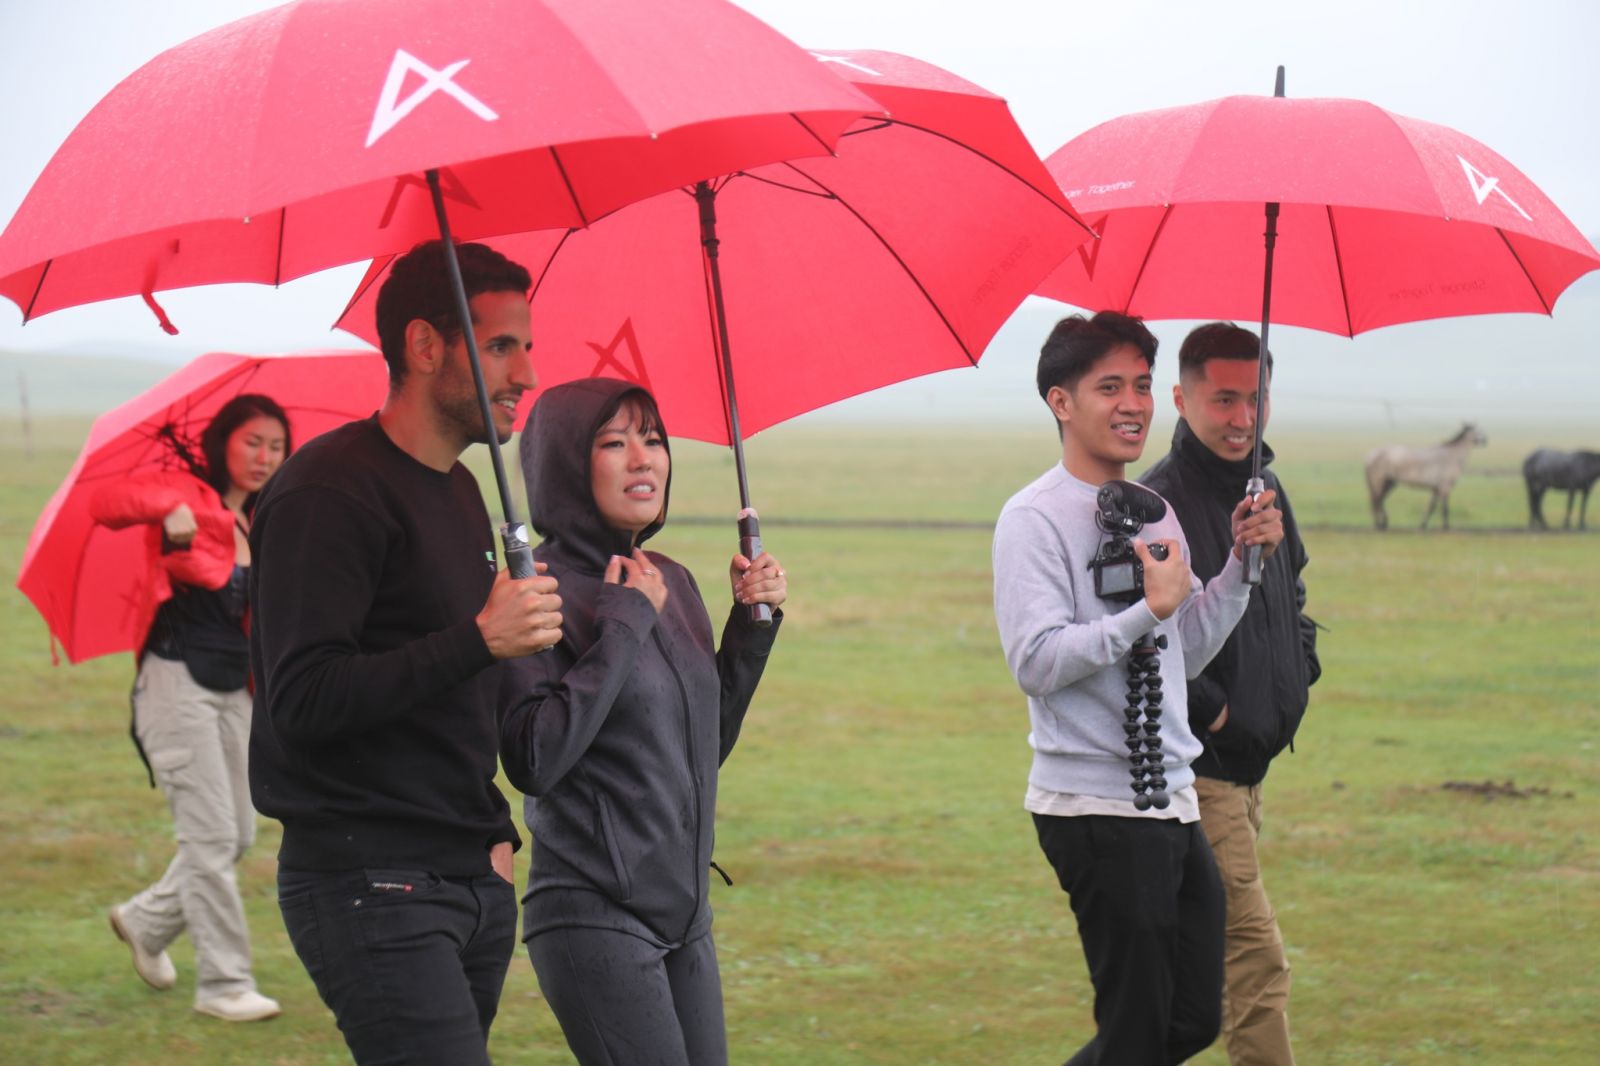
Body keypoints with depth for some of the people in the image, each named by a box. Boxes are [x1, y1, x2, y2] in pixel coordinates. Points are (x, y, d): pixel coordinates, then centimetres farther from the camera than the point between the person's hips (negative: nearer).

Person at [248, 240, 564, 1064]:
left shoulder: (459, 492, 18)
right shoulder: (329, 492, -11)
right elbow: (302, 700, -20)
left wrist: (492, 833, 16)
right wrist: (479, 641, -24)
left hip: (472, 881, 9)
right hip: (370, 881, -9)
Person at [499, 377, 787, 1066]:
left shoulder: (673, 583, 12)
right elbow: (536, 762, -22)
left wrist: (752, 622, 8)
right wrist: (624, 623, -17)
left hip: (685, 918, 8)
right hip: (594, 920, -8)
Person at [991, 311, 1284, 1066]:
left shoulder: (1153, 511, 15)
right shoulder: (1035, 518, -10)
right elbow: (1036, 660, -20)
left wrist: (1241, 561, 9)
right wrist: (1150, 610, -20)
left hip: (1172, 800, 9)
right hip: (1097, 808, -8)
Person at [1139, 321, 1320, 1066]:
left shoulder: (1266, 492, 11)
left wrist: (1299, 666, 14)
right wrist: (1212, 714, -17)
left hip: (1248, 766, 9)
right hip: (1194, 769, -9)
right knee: (1256, 959, -11)